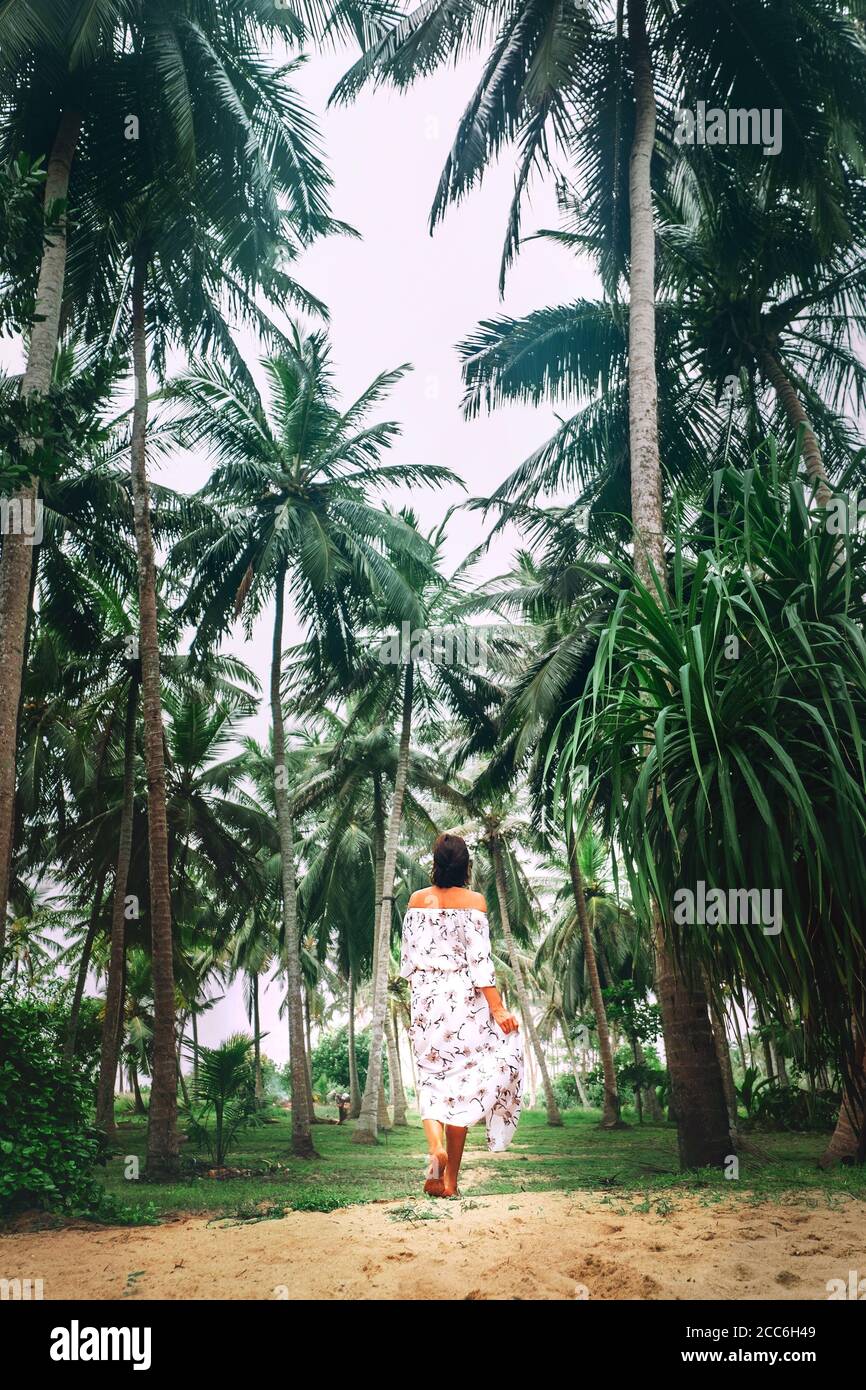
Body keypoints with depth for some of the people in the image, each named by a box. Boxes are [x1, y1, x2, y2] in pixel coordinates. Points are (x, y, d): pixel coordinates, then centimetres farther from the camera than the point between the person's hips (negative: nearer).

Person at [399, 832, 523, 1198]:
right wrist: (497, 1008, -10)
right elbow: (480, 958, -11)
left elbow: (408, 955, 6)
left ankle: (436, 1145, -14)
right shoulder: (474, 901, -6)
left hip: (426, 998, 2)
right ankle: (450, 1181, 8)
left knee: (431, 1079, 13)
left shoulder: (417, 900, 3)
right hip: (465, 998, -2)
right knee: (461, 1082, 5)